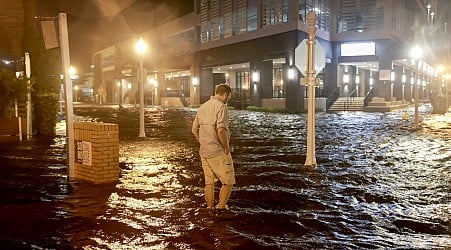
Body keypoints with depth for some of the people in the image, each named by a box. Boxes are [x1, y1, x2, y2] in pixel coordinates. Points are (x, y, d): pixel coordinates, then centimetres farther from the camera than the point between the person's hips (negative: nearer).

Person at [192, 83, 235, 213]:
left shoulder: (202, 107, 11)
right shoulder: (221, 106, -14)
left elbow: (194, 129, 15)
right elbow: (221, 130, -26)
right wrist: (226, 147, -15)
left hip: (204, 152, 8)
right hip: (219, 152, -8)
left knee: (209, 182, 18)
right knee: (228, 182, 6)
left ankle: (210, 208, 26)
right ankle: (221, 208, 7)